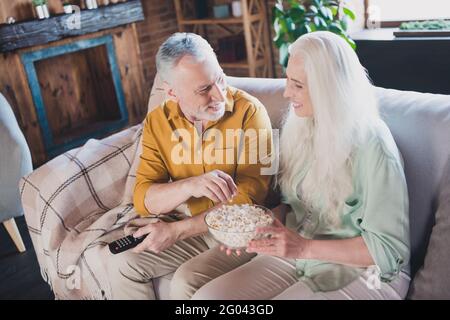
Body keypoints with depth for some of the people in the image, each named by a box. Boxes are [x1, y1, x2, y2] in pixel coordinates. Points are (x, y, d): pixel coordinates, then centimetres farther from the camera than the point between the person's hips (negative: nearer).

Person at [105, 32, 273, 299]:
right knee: (121, 264, -10)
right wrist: (190, 186, -31)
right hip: (186, 228, 5)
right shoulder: (157, 122, -4)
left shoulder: (249, 111, -17)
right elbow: (144, 199, -10)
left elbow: (247, 200, -20)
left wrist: (176, 230, -24)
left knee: (187, 282, -26)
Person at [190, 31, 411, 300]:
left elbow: (390, 247, -17)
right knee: (206, 296, -12)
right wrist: (259, 227, -8)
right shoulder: (300, 128, 1)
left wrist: (304, 247, -22)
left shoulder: (370, 145, -19)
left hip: (362, 272, -6)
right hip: (296, 256, 6)